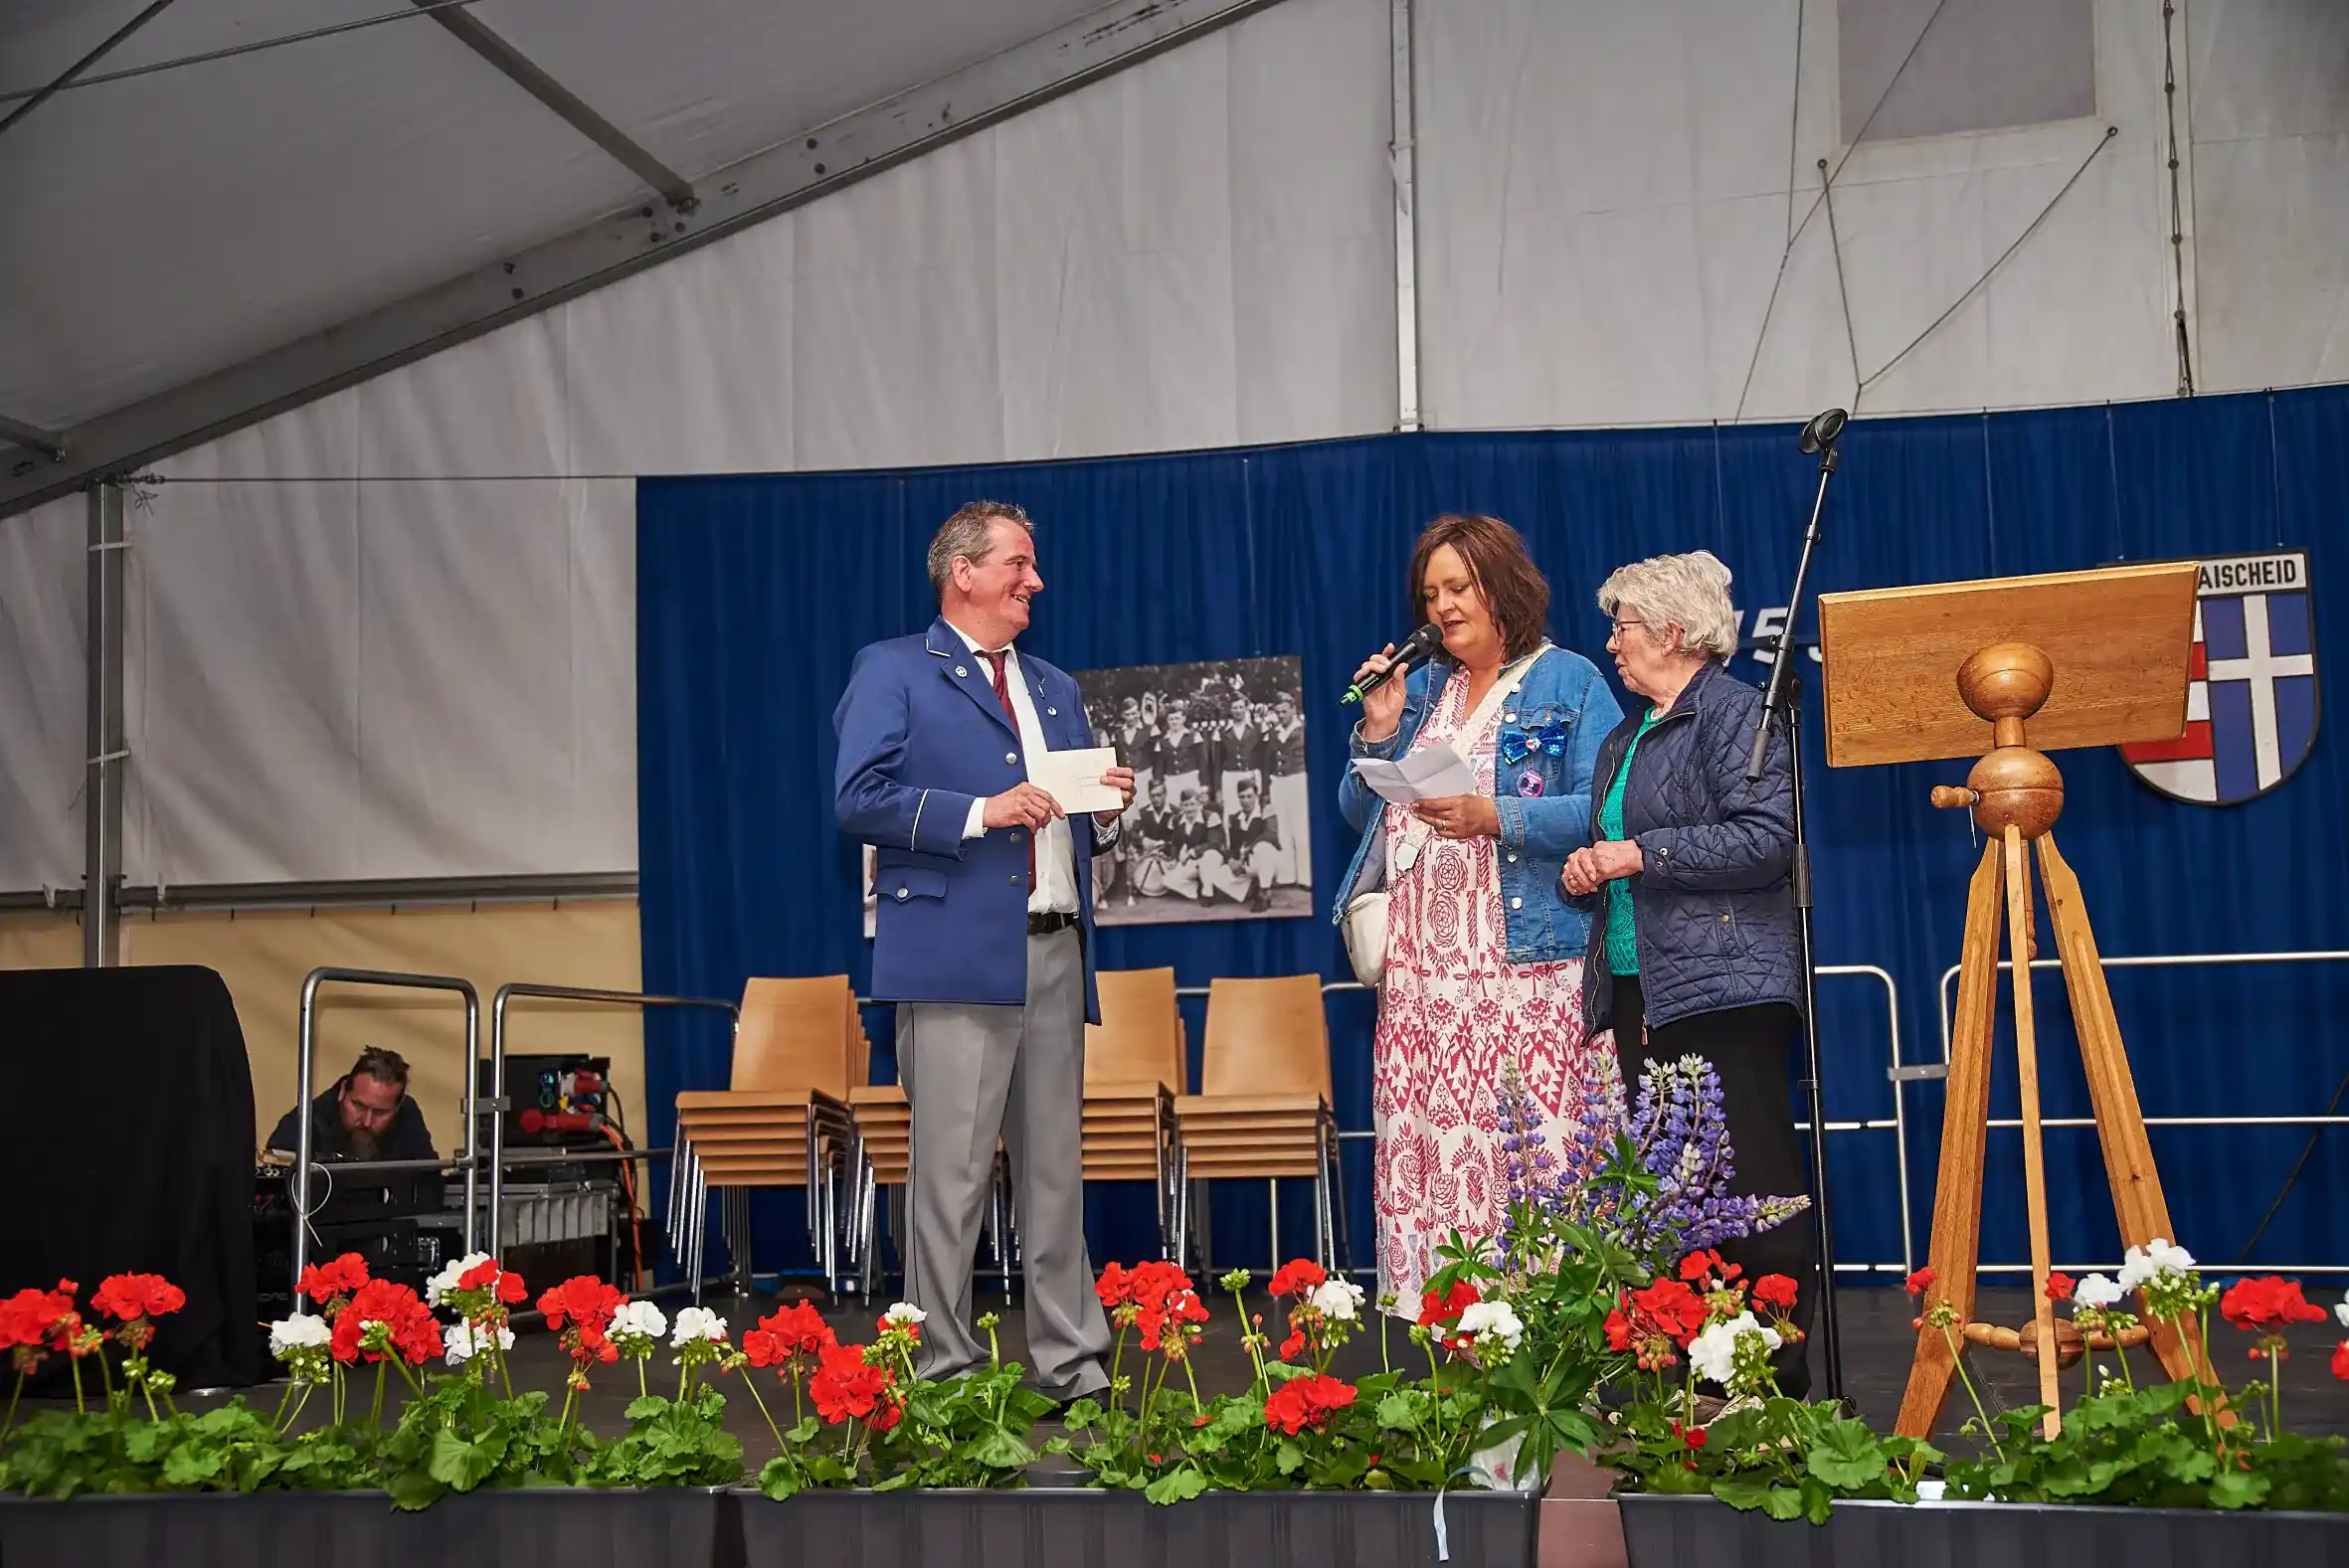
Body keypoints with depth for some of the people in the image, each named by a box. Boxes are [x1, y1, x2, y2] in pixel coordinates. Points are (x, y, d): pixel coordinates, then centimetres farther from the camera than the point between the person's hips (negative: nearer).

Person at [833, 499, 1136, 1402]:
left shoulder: (1057, 690, 25)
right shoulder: (893, 672, 4)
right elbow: (859, 799, -9)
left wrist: (1108, 812, 5)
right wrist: (980, 812, -15)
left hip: (1056, 954, 6)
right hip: (958, 952, -6)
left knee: (1056, 1173, 8)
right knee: (951, 1175, -5)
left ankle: (1071, 1369, 14)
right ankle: (944, 1376, 2)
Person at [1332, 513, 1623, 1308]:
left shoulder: (1570, 683, 3)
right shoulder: (1420, 687, 20)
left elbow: (1601, 810, -9)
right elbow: (1362, 814, 19)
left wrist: (1491, 816, -18)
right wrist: (1378, 733, 4)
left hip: (1526, 966, -5)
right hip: (1419, 966, 5)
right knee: (1422, 1148, 1)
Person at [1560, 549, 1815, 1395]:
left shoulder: (1735, 712, -5)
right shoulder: (1625, 738, 22)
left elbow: (1766, 838, -17)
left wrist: (1641, 855, -15)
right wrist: (1588, 865, 9)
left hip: (1724, 985, -9)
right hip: (1638, 988, 9)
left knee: (1754, 1182, -8)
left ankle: (1779, 1378, -2)